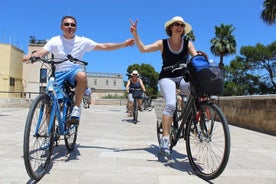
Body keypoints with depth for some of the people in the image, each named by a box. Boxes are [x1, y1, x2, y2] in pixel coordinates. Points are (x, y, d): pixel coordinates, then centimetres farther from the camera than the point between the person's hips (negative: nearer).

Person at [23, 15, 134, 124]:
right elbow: (42, 52, -13)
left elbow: (104, 46, -1)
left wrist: (123, 44, -9)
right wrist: (30, 56, -36)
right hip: (59, 73, 1)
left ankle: (76, 108, -23)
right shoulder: (55, 41, 2)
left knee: (82, 75, -38)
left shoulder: (82, 41, 4)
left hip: (75, 70, -1)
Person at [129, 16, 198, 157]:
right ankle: (165, 140, -22)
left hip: (183, 77, 3)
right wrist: (135, 34, -18)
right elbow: (143, 49, -6)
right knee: (171, 104, -27)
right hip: (167, 78, -2)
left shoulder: (187, 43, 7)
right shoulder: (163, 43, 2)